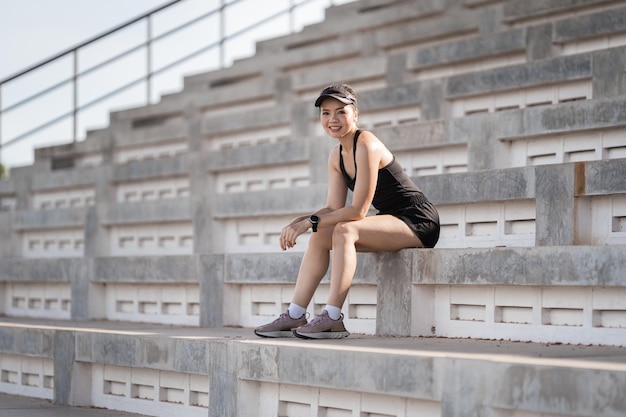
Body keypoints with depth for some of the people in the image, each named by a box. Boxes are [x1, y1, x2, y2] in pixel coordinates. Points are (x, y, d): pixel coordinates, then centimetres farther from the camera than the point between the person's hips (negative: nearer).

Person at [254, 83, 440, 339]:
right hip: (391, 221, 9)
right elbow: (334, 208, 5)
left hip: (417, 222, -9)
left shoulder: (366, 146, -20)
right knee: (320, 237, -2)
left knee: (344, 231, -29)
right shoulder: (336, 156, 8)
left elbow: (358, 211, -22)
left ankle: (333, 319, -31)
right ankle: (295, 316, -4)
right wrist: (300, 222, -11)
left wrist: (311, 222, -19)